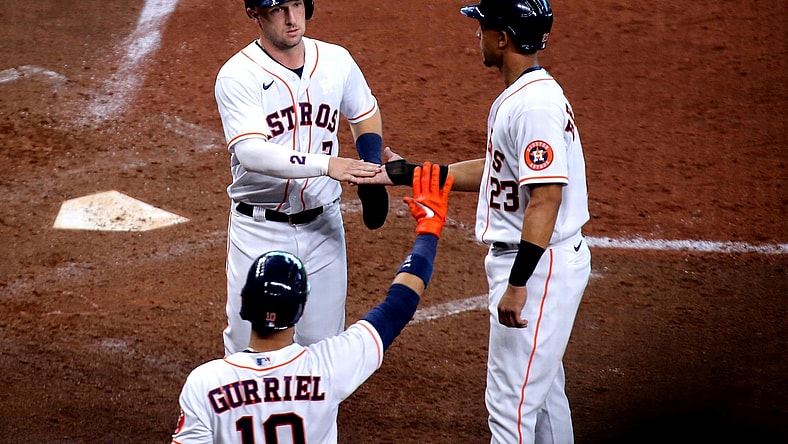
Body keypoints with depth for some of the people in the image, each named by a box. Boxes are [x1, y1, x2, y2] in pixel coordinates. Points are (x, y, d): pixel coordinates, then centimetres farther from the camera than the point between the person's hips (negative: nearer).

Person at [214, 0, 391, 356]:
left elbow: (366, 115, 19)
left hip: (324, 227, 4)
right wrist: (326, 164, -40)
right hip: (260, 232, -4)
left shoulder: (337, 61, 0)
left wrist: (371, 171, 0)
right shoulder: (238, 76, -15)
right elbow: (250, 152, -28)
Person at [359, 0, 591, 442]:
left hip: (540, 265, -11)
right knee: (542, 389, 21)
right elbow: (496, 170, 22)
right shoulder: (522, 95, 11)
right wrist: (410, 173, 21)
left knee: (510, 401, -5)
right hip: (541, 263, 11)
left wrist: (517, 284, -28)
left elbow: (545, 197, -27)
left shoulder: (535, 104, -22)